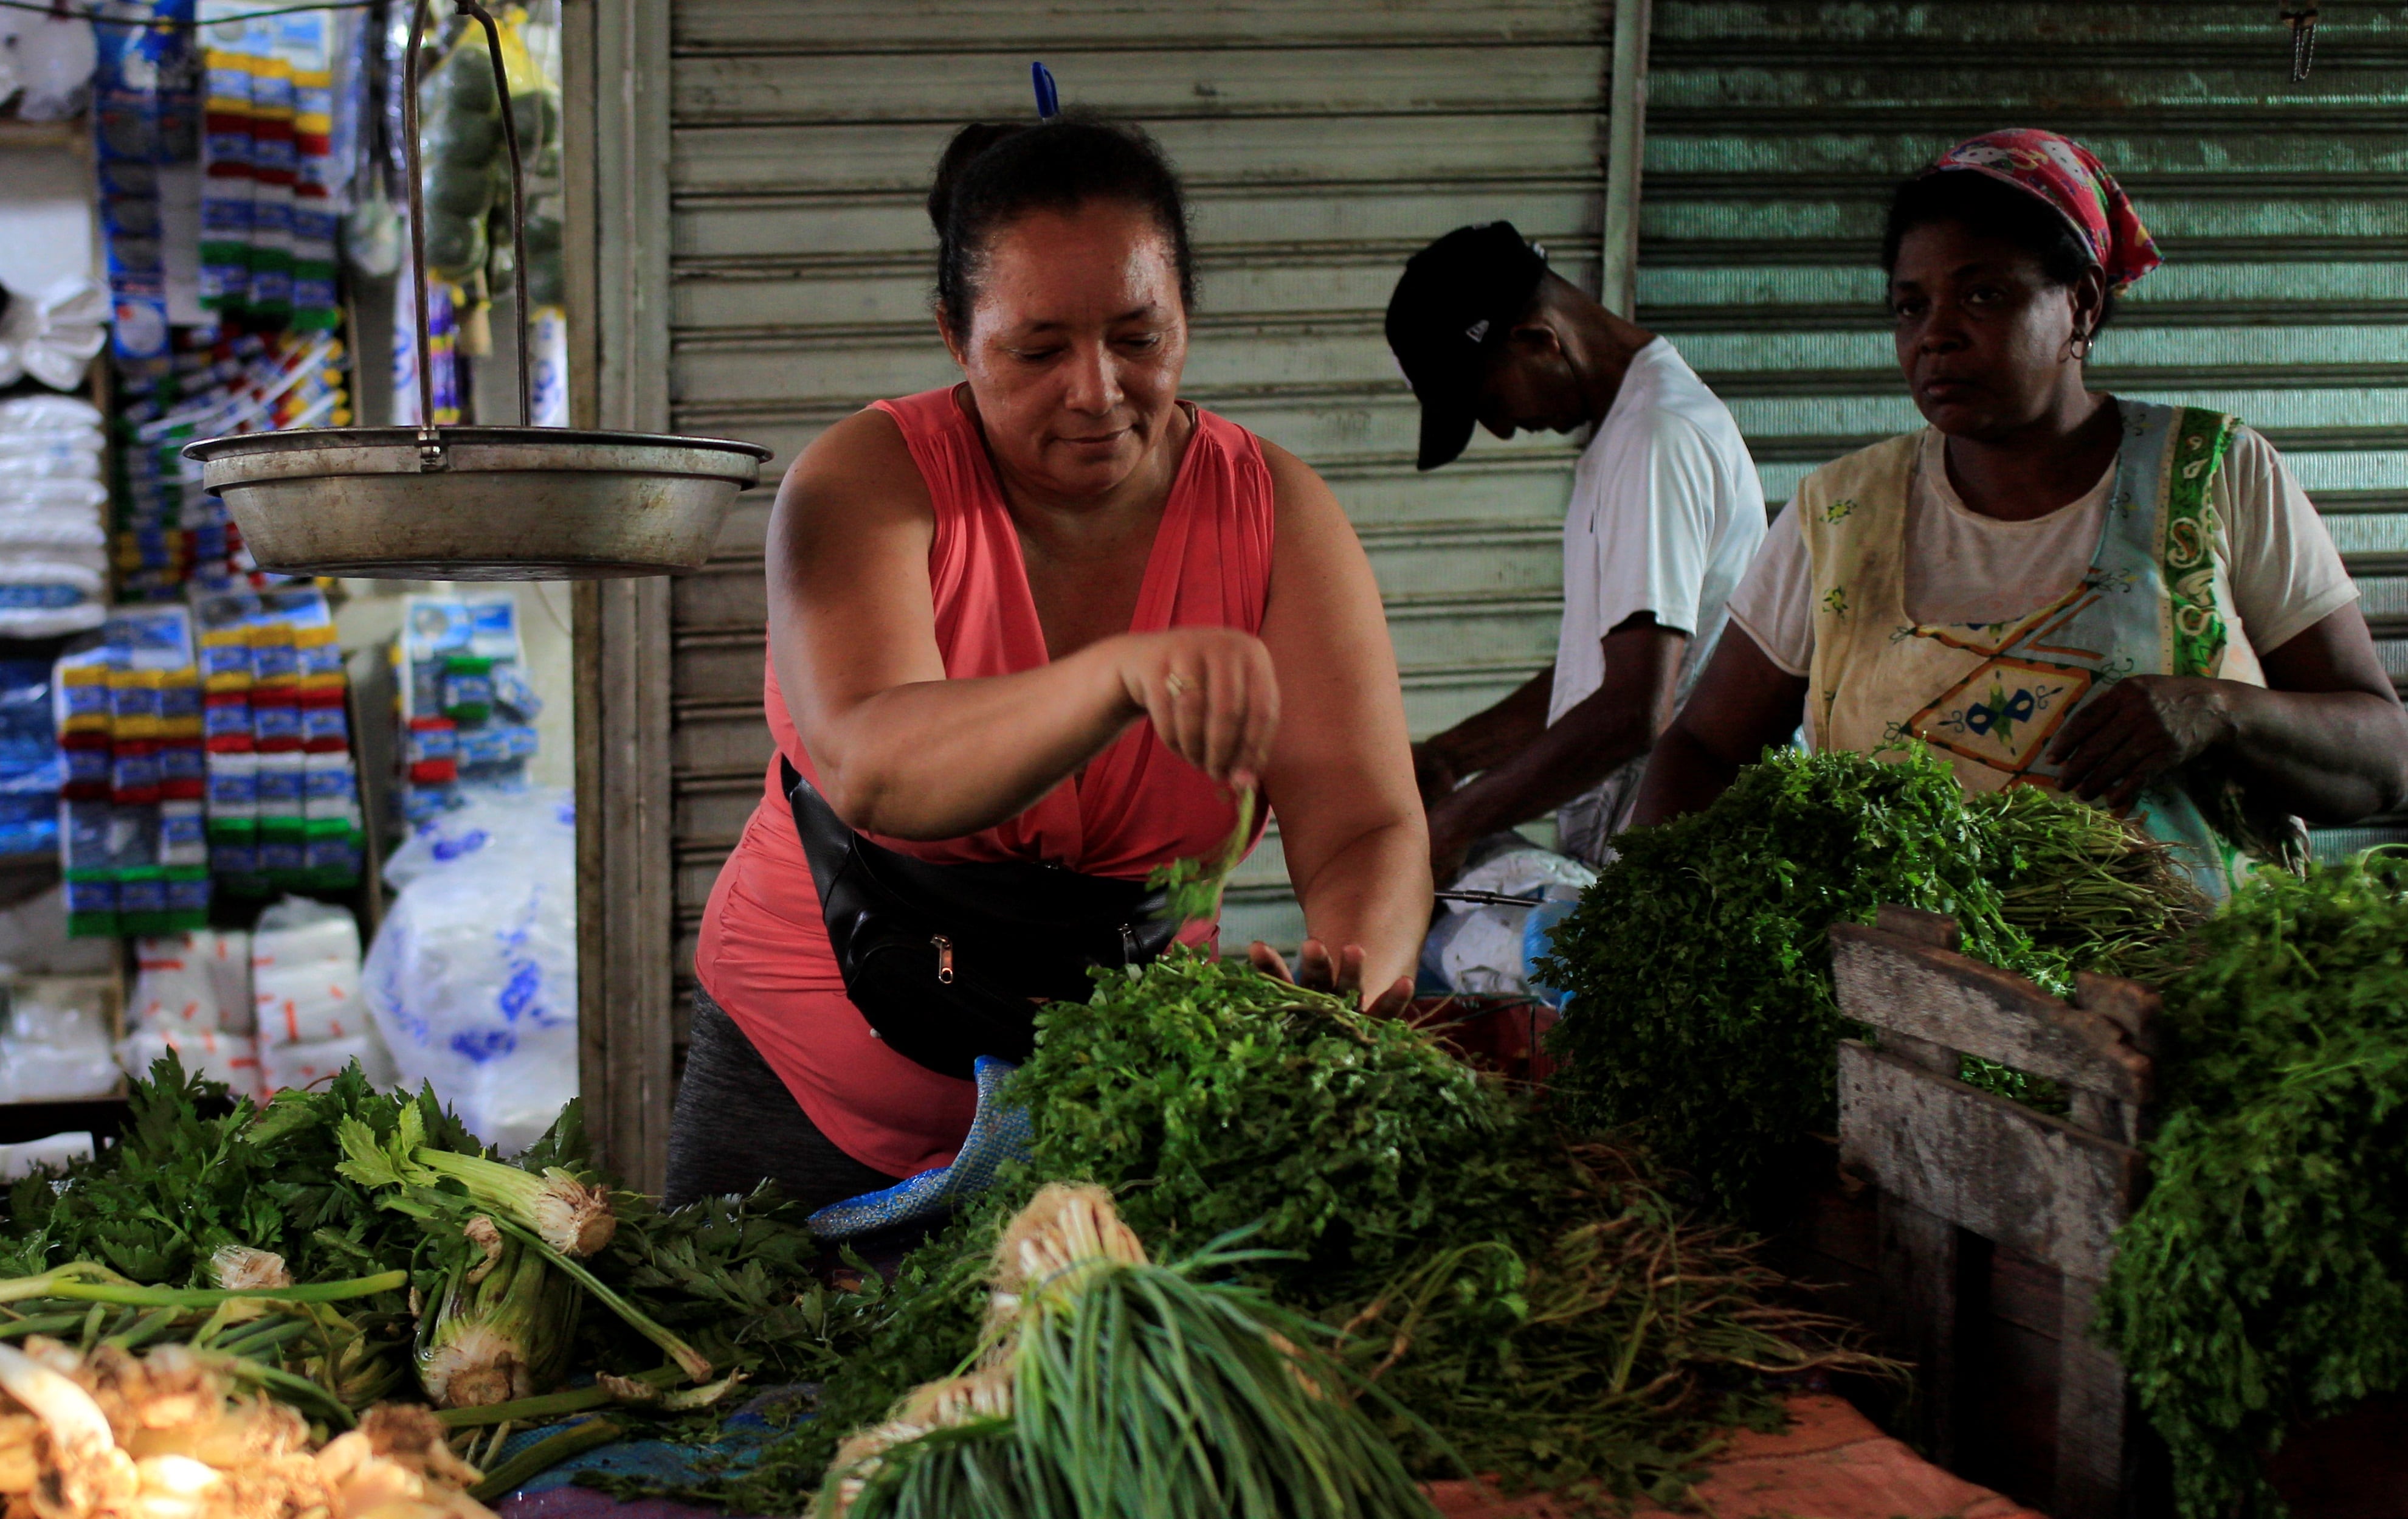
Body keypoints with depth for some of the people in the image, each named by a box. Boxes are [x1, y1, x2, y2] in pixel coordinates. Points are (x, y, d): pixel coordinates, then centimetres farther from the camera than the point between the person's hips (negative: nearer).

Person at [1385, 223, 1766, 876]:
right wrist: (1447, 757, 15)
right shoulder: (1625, 428, 17)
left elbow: (1634, 712, -23)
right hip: (1612, 857, 9)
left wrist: (1452, 824, -16)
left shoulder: (1660, 437, -15)